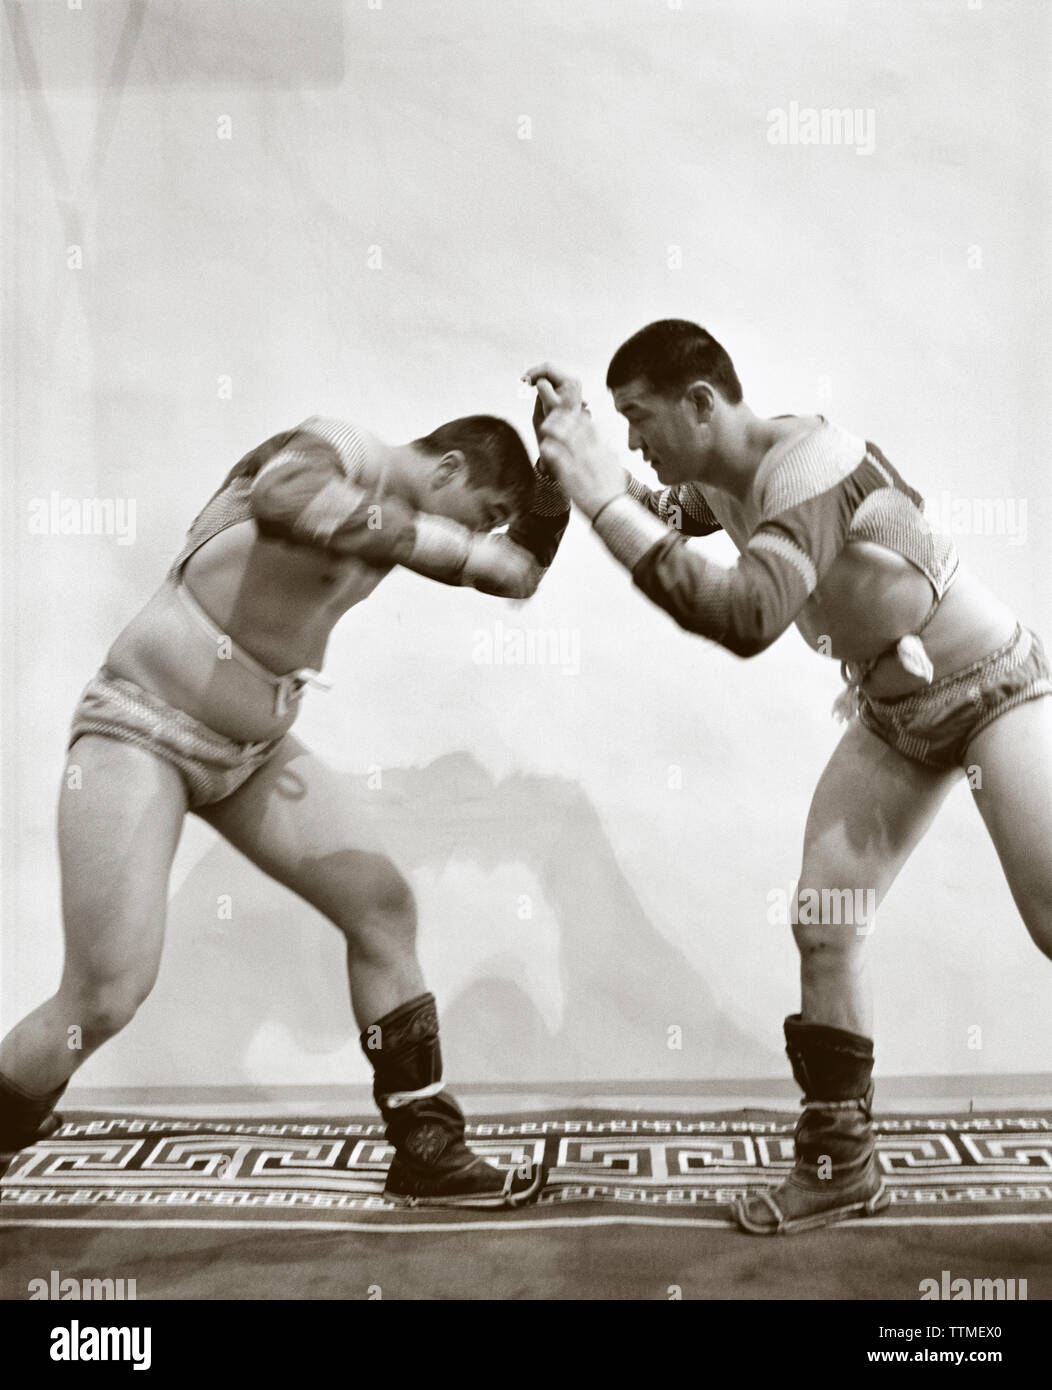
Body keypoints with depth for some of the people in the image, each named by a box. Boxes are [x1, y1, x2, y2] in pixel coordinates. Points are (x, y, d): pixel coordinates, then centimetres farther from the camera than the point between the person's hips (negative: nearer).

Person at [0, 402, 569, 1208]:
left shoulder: (400, 511, 7)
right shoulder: (340, 450, -17)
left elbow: (517, 575, 13)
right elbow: (279, 495, -42)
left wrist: (556, 475, -3)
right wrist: (461, 548, -38)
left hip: (253, 749, 8)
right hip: (143, 727, -8)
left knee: (382, 906, 1)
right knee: (107, 998, -12)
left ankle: (428, 1149, 10)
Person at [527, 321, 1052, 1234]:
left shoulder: (810, 463, -31)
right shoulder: (724, 482, -6)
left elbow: (748, 617, -46)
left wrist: (602, 498, -45)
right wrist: (581, 441, -4)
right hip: (894, 712, 8)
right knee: (822, 919, 0)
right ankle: (842, 1161, 11)